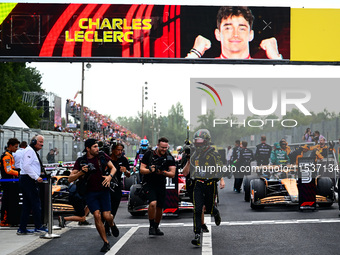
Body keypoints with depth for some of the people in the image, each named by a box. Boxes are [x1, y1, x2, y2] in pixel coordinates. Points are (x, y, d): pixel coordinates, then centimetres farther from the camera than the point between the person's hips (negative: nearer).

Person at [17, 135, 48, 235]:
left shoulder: (33, 152, 22)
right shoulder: (29, 150, -10)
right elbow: (26, 166, -20)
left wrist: (38, 176, 16)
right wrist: (36, 177, -20)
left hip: (29, 181, 11)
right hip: (28, 180, -11)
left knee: (27, 205, 10)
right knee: (36, 203, -7)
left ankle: (22, 228, 11)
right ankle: (38, 227, -4)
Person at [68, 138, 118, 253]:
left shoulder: (102, 156, 0)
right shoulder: (81, 161, -3)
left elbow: (113, 168, 11)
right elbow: (70, 179, -2)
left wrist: (110, 176, -10)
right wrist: (81, 172, -19)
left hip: (103, 191, 0)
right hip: (90, 193, 0)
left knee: (107, 216, -8)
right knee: (97, 215, -15)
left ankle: (112, 225, 33)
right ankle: (106, 243, -3)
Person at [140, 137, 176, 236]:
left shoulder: (169, 157, 0)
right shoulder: (149, 154, -4)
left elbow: (172, 174, -4)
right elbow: (142, 169, -4)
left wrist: (163, 172, -21)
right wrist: (150, 170, -23)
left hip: (161, 185, 3)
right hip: (149, 183, -3)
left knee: (160, 207, 7)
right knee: (153, 203, -24)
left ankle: (156, 227, 30)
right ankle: (151, 226, -7)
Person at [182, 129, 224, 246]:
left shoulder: (213, 154, -2)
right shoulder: (194, 155, 9)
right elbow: (185, 172, 14)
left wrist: (222, 180, -19)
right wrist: (188, 161, -2)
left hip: (210, 184, -2)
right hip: (198, 185, 2)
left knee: (209, 208, 11)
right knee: (197, 210, -10)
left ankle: (216, 213, 51)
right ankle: (197, 236, -11)